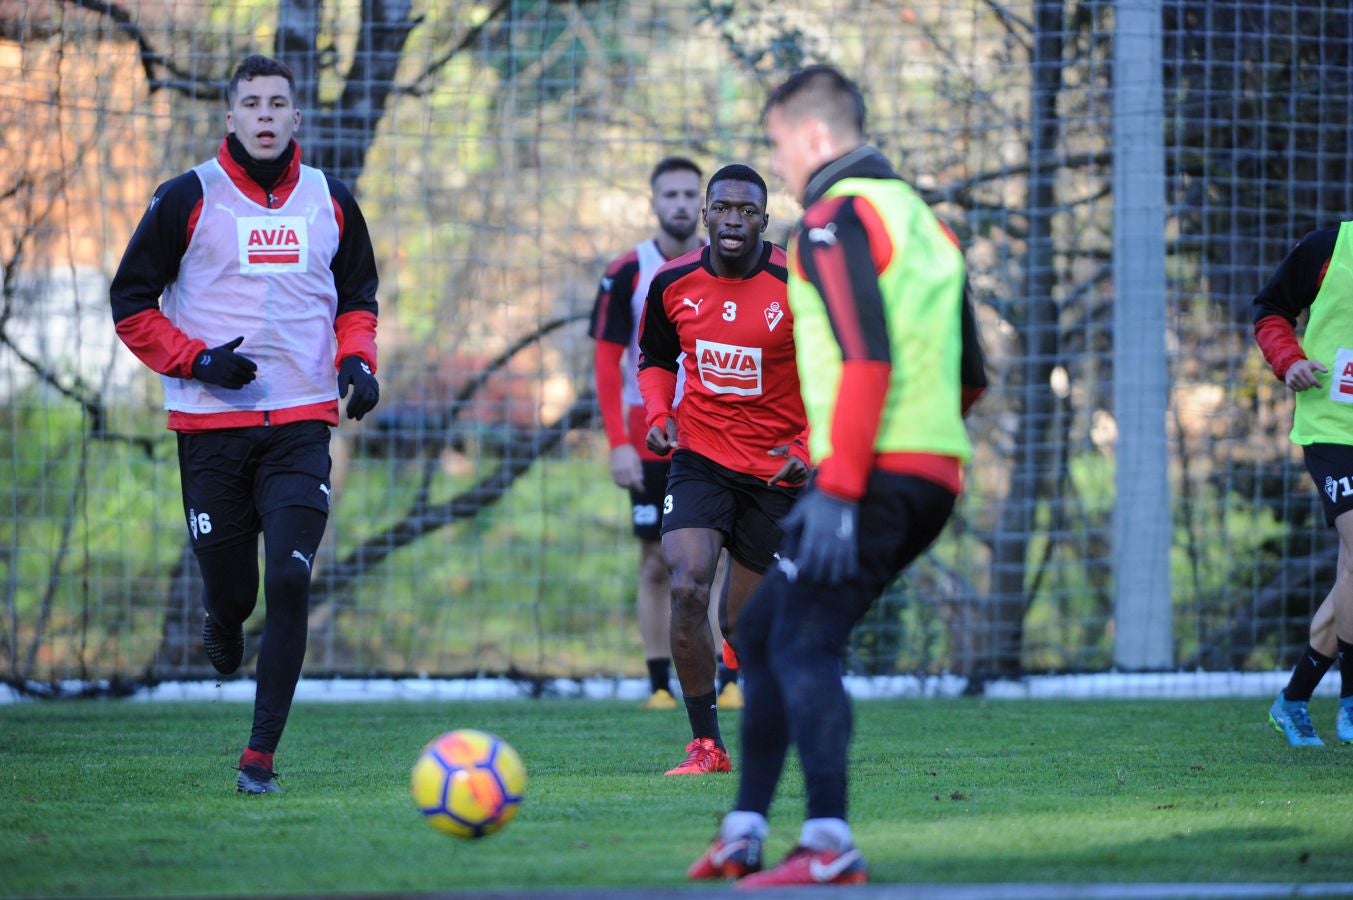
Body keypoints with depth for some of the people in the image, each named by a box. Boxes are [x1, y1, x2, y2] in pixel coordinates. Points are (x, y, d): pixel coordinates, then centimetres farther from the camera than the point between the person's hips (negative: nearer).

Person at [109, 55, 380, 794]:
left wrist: (356, 359, 1)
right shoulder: (187, 199, 0)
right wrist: (198, 360, -13)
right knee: (231, 589, 0)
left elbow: (358, 297, 21)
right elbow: (130, 303, 2)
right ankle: (224, 623, 40)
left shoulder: (330, 202, 9)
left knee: (290, 581, -13)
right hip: (210, 424, -1)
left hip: (301, 425, 1)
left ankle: (260, 757, -7)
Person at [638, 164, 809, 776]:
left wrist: (812, 449, -17)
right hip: (699, 457, 1)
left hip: (775, 471, -1)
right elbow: (655, 359, 16)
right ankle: (706, 744, -13)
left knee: (742, 625, 4)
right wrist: (657, 415, -3)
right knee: (688, 587, -22)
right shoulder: (673, 284, -3)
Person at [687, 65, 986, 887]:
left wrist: (836, 490, -21)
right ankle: (745, 835, 16)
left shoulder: (835, 219, -7)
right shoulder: (920, 218, 21)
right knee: (763, 630, 16)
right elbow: (969, 373, 22)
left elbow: (867, 360, -19)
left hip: (876, 473, -9)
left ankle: (831, 849, -21)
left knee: (803, 644, -11)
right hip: (935, 473, 9)